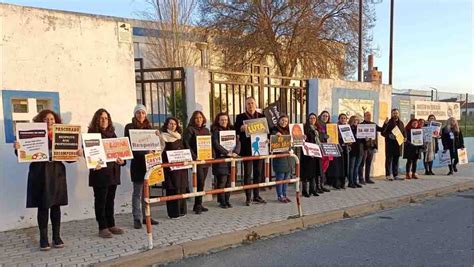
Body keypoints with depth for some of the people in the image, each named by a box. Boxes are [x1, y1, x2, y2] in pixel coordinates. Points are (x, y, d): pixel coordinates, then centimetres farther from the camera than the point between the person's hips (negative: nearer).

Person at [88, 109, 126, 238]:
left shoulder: (112, 133, 15)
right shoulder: (92, 134, -3)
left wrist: (121, 160, -1)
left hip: (112, 172, 6)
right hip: (100, 172, -6)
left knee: (110, 199, 12)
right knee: (100, 200, 2)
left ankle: (111, 225, 21)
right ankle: (102, 227, 9)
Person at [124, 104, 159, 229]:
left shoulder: (148, 127, 14)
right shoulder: (129, 127, 1)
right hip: (137, 161, -4)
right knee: (137, 191, -3)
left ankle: (146, 216, 19)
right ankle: (137, 219, 4)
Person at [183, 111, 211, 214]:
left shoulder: (206, 130, 17)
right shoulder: (189, 129, -3)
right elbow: (186, 144, -10)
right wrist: (194, 156, -16)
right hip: (197, 160, -6)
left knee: (202, 182, 9)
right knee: (200, 182, -10)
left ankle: (198, 205, 18)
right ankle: (198, 205, 1)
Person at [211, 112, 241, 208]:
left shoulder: (232, 130, 14)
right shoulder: (215, 131, -1)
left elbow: (238, 142, 5)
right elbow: (216, 144, -14)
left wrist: (236, 152, -12)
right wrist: (227, 153, -22)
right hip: (220, 159, -5)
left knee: (229, 181, 7)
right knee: (222, 181, -4)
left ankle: (227, 200, 16)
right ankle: (222, 202, 7)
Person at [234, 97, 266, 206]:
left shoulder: (261, 116, 11)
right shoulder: (240, 117, 2)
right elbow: (236, 131, -4)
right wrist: (241, 128, -24)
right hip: (247, 149, -3)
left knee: (258, 172, 9)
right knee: (247, 173, -1)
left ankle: (256, 196, 19)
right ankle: (248, 197, 6)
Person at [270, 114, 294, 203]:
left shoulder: (288, 130, 17)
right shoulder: (274, 130, -3)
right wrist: (276, 135, -27)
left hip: (288, 156, 7)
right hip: (279, 156, -6)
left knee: (286, 177, 10)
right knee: (280, 177, -3)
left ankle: (284, 195, 18)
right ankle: (280, 196, 5)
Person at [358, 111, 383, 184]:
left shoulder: (374, 124, 14)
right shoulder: (361, 125, -6)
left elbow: (382, 129, 10)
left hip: (372, 146, 6)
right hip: (364, 147, -6)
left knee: (369, 163, 12)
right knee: (362, 163, 0)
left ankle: (367, 178, 20)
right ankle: (361, 179, 6)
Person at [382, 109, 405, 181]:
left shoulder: (401, 123, 15)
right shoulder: (388, 122, -4)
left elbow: (404, 133, 23)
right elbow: (383, 133, -9)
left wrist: (404, 138, 5)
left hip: (398, 143, 6)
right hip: (390, 144, -6)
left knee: (396, 160, 10)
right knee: (389, 159, -3)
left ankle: (395, 175, 16)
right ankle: (388, 175, 2)